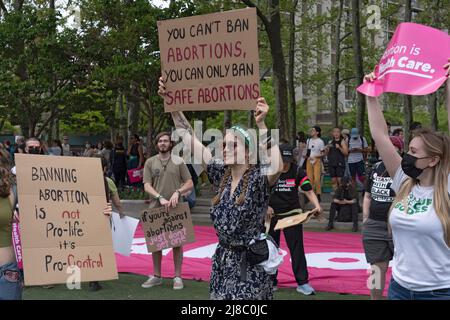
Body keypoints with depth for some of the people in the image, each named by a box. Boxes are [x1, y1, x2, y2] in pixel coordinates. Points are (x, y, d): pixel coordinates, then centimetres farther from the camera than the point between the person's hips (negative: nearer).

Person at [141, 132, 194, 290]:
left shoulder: (178, 161, 3)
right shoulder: (150, 162, 4)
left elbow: (190, 183, 2)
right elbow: (147, 186, -2)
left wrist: (177, 192, -16)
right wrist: (160, 198, -18)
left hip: (175, 208, -1)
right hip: (156, 208, 1)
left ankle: (177, 277, 12)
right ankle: (156, 276, 20)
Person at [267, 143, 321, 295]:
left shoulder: (297, 171, -7)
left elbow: (308, 190, -11)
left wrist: (317, 205, -27)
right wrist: (266, 207, -12)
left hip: (292, 214, -1)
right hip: (272, 215, 1)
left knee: (297, 248, -4)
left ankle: (302, 283, 4)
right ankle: (271, 282, 23)